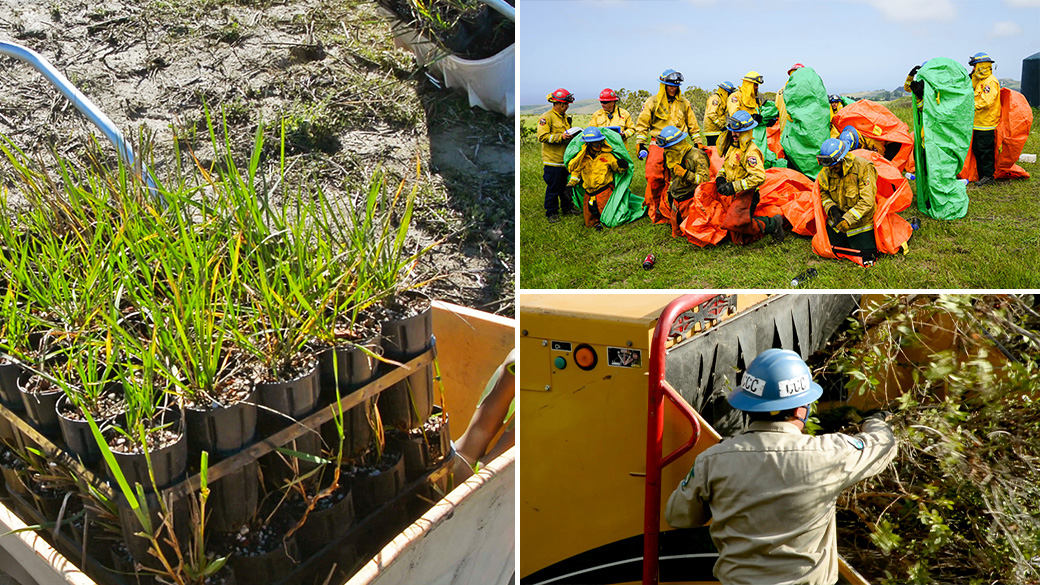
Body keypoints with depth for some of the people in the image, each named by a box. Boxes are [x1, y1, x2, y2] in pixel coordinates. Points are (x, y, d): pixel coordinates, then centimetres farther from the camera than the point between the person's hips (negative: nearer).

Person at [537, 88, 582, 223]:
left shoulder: (565, 117, 16)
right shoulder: (547, 117, -10)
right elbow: (542, 137, -18)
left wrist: (575, 134, 8)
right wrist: (561, 137, -23)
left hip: (566, 158, 8)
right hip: (553, 160, -8)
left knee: (567, 185, 15)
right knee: (553, 187, -1)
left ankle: (567, 207, 29)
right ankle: (551, 213, 8)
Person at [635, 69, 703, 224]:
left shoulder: (684, 103, 12)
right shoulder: (652, 102, 5)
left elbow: (693, 125, 19)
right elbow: (642, 124, 6)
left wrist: (698, 143, 14)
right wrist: (641, 145, -1)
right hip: (657, 146, -1)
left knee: (672, 180, -5)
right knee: (654, 178, -10)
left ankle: (666, 211, 3)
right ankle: (654, 209, 7)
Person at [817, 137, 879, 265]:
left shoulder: (863, 168, -23)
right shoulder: (826, 171, -8)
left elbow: (866, 201, -25)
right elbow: (823, 193, 6)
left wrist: (847, 220, -30)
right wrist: (831, 208, -15)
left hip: (861, 223, -4)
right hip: (837, 221, 5)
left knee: (867, 258, -3)